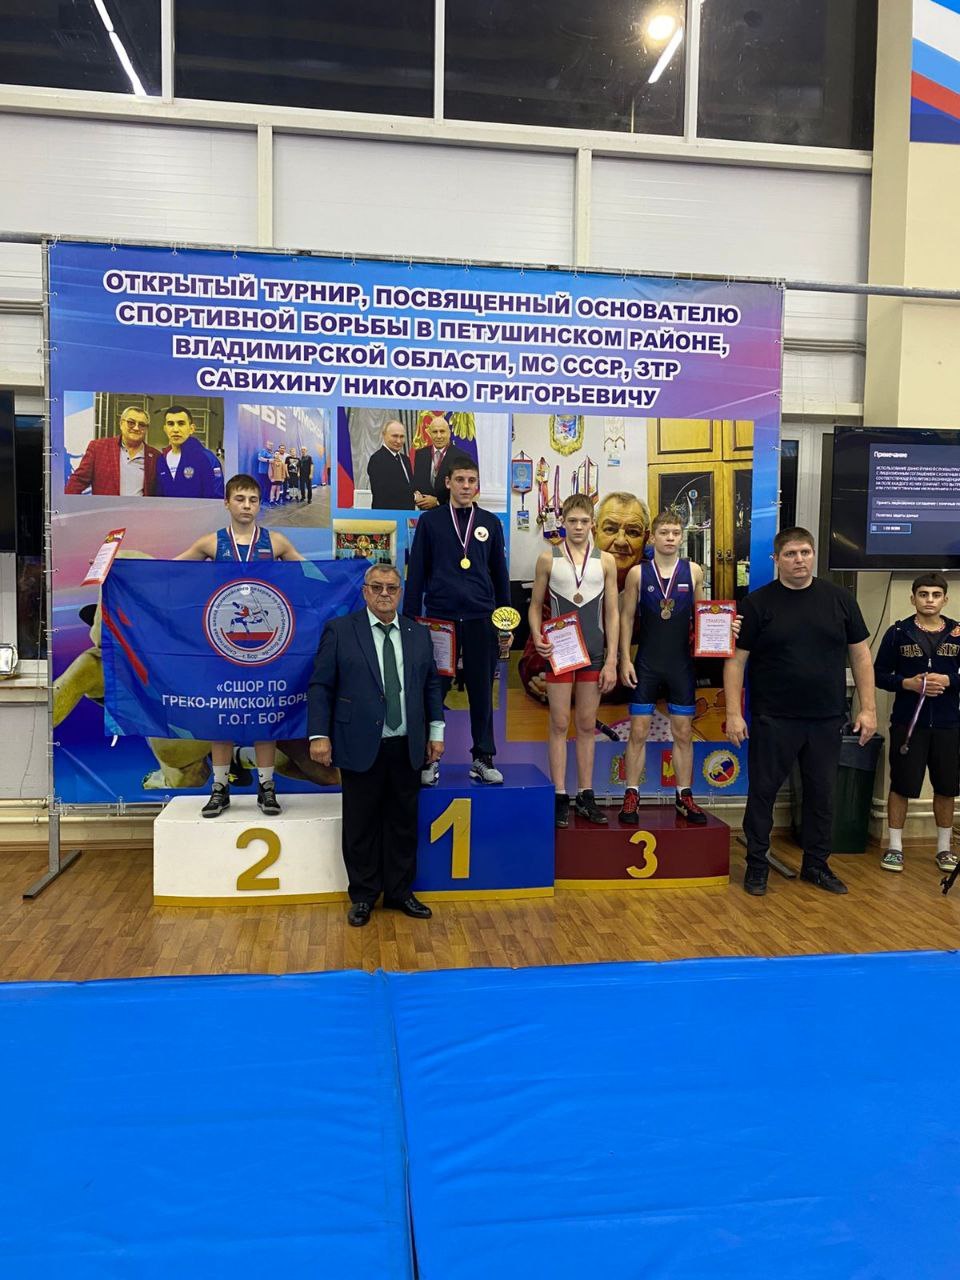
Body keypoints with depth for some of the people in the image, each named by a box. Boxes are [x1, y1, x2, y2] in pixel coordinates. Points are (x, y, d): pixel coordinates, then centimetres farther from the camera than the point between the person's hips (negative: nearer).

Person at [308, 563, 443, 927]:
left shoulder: (419, 634, 9)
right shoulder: (339, 631, -1)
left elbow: (432, 685, 14)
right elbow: (320, 686, -3)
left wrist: (436, 732, 9)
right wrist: (319, 735, -9)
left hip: (407, 748, 3)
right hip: (361, 746, -3)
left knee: (404, 824, 11)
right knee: (361, 825, 6)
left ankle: (400, 892, 25)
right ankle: (363, 896, 21)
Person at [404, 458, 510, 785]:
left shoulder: (490, 523, 10)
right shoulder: (430, 521, 6)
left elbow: (500, 574, 13)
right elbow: (416, 572, 6)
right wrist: (410, 619, 2)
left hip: (481, 621, 2)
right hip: (440, 619, -1)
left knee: (482, 692, 5)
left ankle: (483, 758, 16)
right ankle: (428, 759, 14)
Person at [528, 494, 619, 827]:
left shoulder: (605, 561, 3)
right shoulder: (548, 559, 1)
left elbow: (612, 613, 4)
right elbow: (535, 605, 6)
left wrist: (611, 661, -1)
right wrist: (537, 638, -12)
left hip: (594, 653, 2)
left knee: (587, 725, 9)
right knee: (559, 724, 1)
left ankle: (586, 796, 17)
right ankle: (560, 797, 8)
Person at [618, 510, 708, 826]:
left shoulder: (693, 571, 2)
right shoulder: (638, 572, -1)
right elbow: (627, 617, 2)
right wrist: (624, 660, -4)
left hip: (682, 664, 1)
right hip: (646, 664, -1)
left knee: (683, 733, 8)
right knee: (638, 732, 2)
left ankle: (685, 797, 19)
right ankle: (631, 797, 11)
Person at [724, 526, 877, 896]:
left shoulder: (839, 599, 5)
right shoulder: (758, 603, -2)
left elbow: (860, 655, 8)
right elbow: (736, 660, -4)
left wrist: (868, 708, 2)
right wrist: (733, 714, -11)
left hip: (827, 720, 3)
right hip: (772, 721, -2)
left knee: (821, 794, 12)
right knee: (762, 792, 5)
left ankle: (816, 865, 27)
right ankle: (756, 865, 18)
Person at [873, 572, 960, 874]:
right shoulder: (898, 632, 0)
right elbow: (879, 675, 1)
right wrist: (907, 683, -14)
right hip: (907, 722, -2)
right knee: (902, 785, 4)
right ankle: (894, 847, 15)